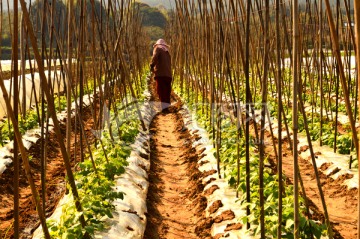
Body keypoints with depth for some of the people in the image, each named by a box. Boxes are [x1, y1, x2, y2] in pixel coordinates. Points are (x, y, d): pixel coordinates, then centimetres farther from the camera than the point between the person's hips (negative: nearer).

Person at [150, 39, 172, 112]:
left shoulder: (158, 48, 8)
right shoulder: (167, 52, 28)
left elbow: (155, 57, -11)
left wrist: (151, 66, -4)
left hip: (161, 74, -7)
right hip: (168, 75, 7)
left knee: (161, 91, -11)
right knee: (167, 92, 8)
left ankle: (164, 107, -21)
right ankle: (167, 106, 6)